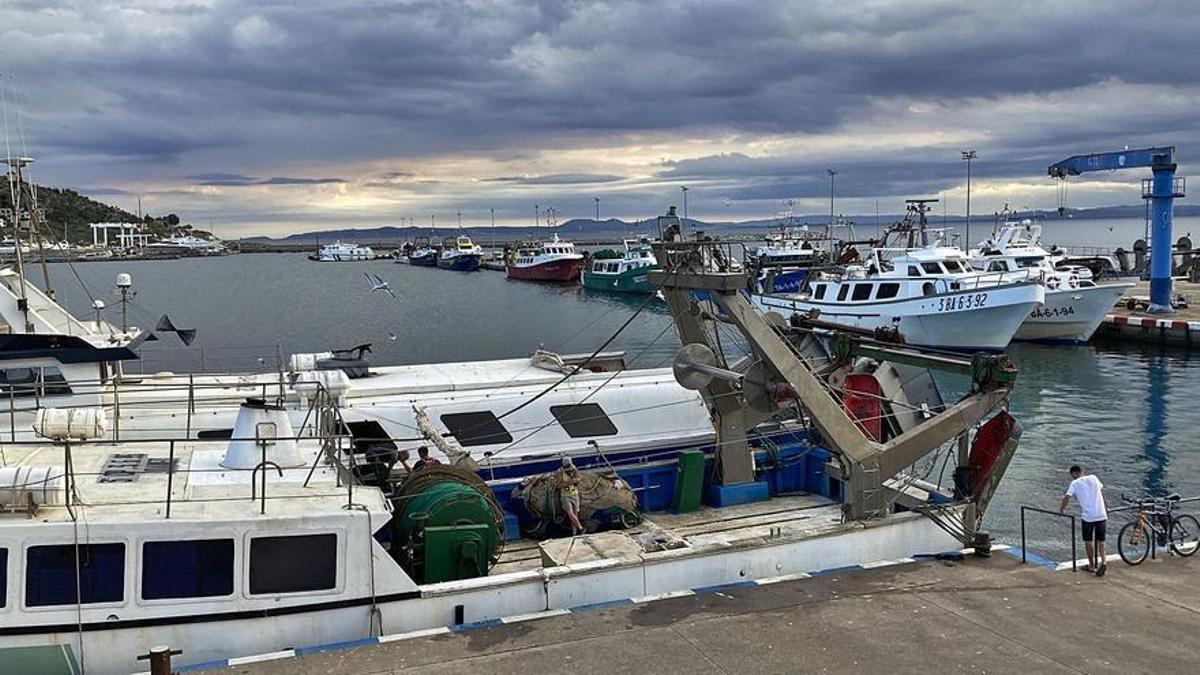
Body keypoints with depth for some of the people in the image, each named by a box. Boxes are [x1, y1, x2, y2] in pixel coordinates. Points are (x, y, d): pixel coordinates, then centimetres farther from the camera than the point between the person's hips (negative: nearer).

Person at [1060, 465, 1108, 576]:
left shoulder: (1075, 483, 0)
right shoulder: (1093, 478, 13)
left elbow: (1067, 498, -10)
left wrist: (1061, 509, 7)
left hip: (1088, 516, -4)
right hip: (1101, 515, 4)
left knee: (1088, 541, 12)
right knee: (1101, 541, 13)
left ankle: (1092, 566, 20)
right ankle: (1103, 562, -6)